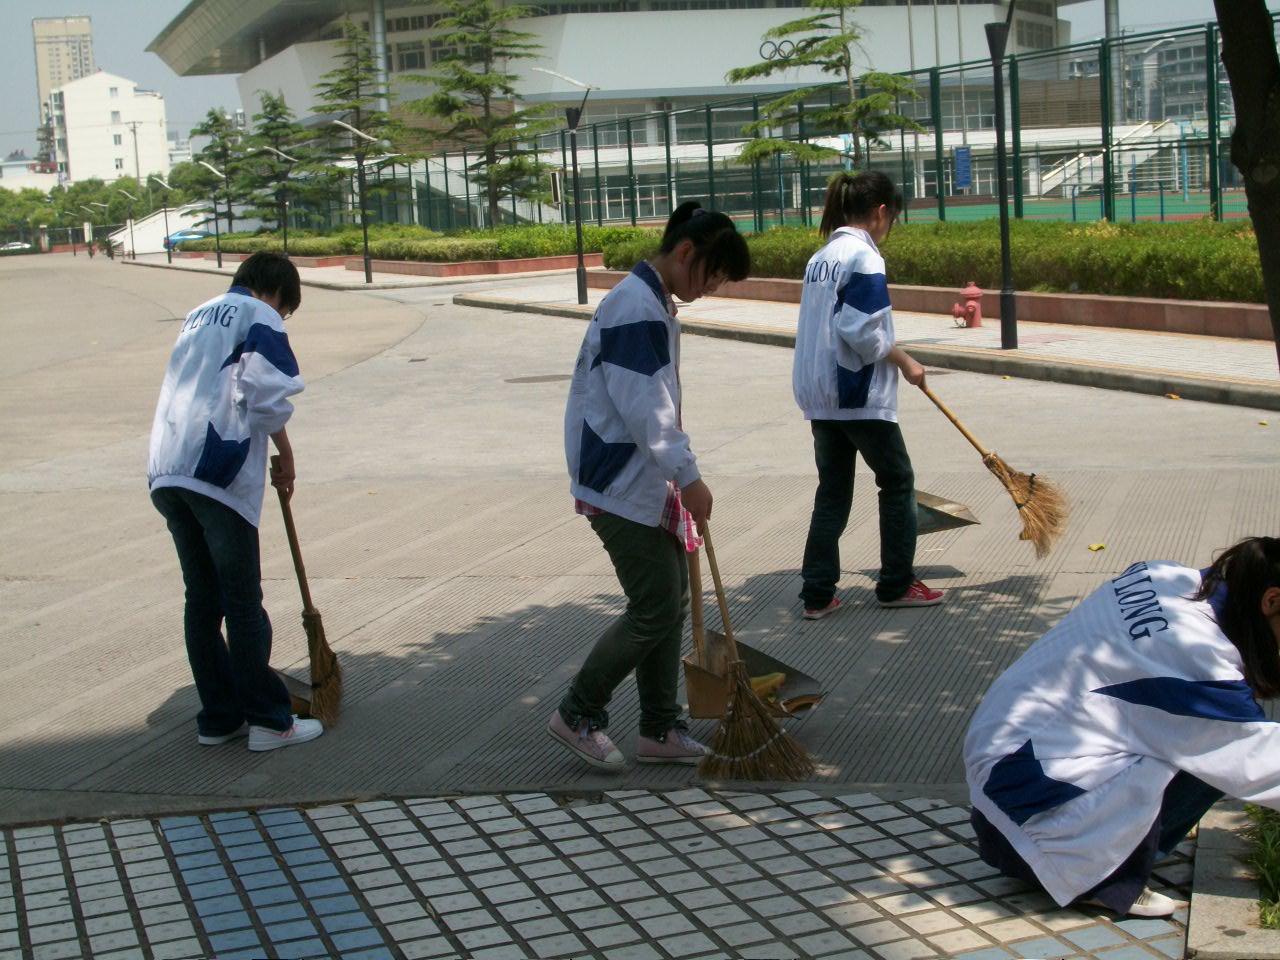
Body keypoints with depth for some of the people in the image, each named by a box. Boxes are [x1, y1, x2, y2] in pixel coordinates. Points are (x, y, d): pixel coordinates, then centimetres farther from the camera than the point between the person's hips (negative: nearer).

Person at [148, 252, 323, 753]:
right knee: (243, 602, -2)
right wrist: (286, 454, 1)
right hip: (219, 472, -7)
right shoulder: (260, 316, 3)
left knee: (202, 599, 12)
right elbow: (265, 391, -12)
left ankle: (219, 716, 18)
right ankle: (268, 720, 3)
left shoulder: (197, 317, 26)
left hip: (166, 469, 7)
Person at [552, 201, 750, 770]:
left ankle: (660, 731, 20)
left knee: (672, 602, 12)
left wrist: (679, 476, 21)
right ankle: (577, 714, 9)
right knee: (655, 610, -6)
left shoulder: (654, 303, 14)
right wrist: (689, 477, -17)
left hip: (648, 482, 11)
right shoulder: (637, 307, -20)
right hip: (622, 487, -11)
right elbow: (644, 408, -23)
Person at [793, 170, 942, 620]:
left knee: (832, 491, 12)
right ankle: (896, 584, 17)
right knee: (897, 482, 9)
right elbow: (860, 330, -22)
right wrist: (903, 361, -9)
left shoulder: (821, 257, 11)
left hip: (819, 396, 8)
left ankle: (817, 594, 10)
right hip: (861, 396, -8)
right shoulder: (864, 256, -14)